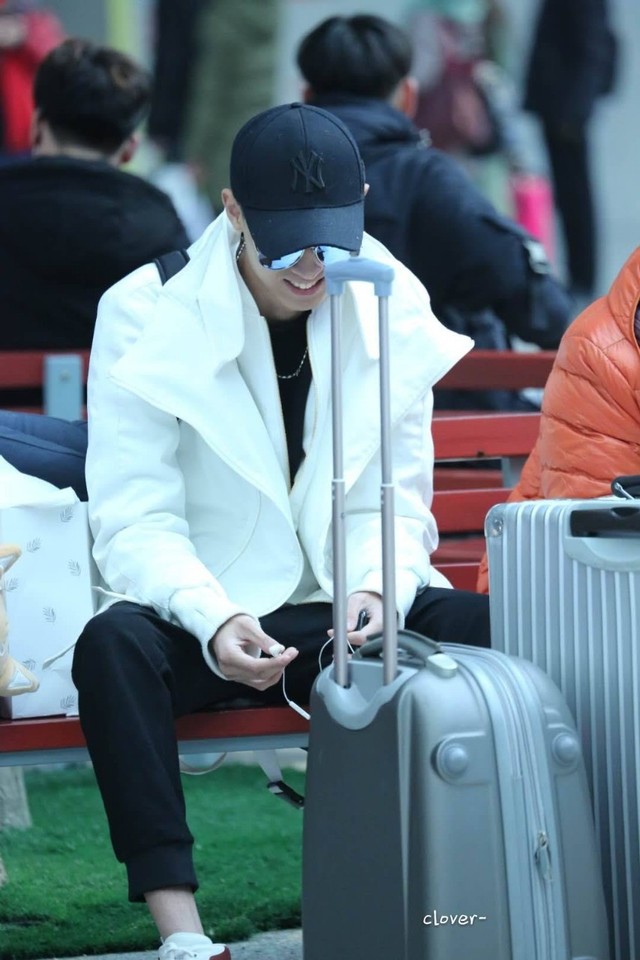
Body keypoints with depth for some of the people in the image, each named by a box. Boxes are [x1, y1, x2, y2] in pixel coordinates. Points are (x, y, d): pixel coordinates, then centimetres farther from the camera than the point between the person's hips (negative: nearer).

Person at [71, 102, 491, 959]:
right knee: (115, 645, -35)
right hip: (199, 621, -3)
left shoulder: (392, 310, 2)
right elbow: (135, 520, -13)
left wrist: (379, 589, -18)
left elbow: (391, 502, 5)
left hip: (344, 620, 3)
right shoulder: (146, 316, -8)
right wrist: (214, 622, -31)